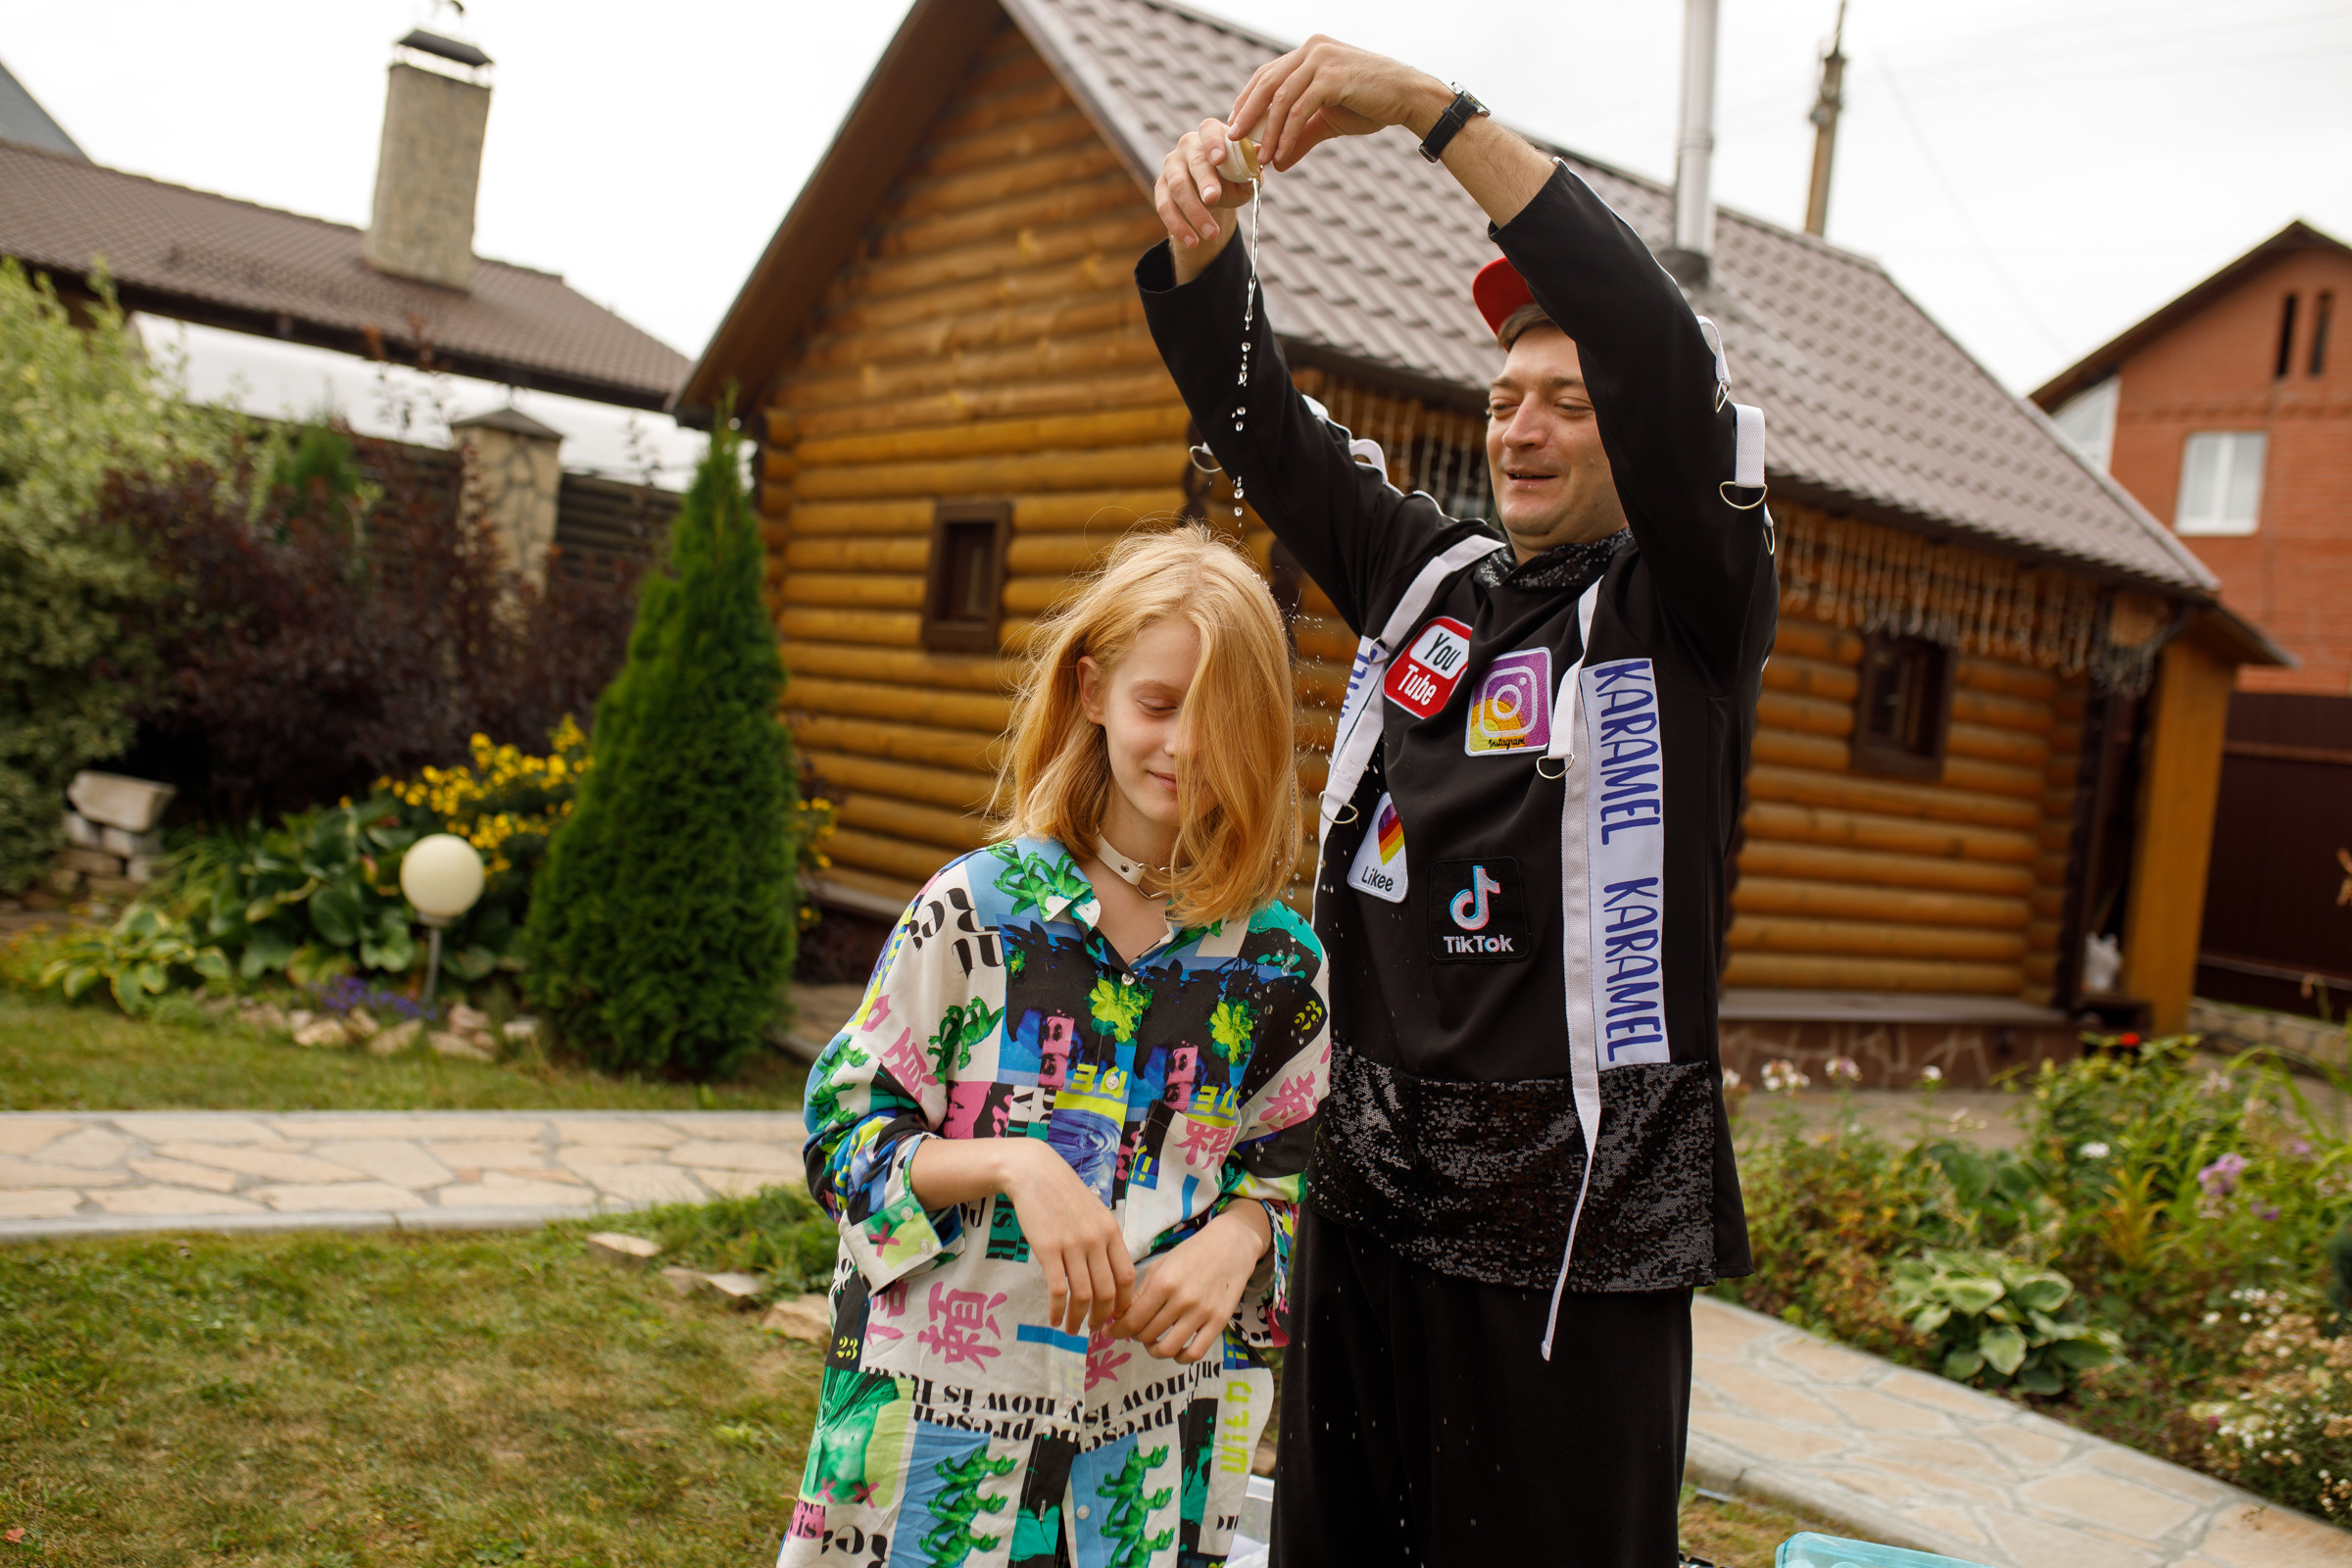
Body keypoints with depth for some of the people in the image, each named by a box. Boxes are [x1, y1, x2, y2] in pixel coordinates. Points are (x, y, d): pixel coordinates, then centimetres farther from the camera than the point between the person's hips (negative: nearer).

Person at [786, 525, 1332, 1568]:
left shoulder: (1279, 961, -1)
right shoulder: (977, 906, -7)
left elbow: (1291, 1169, 10)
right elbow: (842, 1138, -5)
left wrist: (1236, 1239, -12)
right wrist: (1012, 1164, -20)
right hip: (946, 1403, -1)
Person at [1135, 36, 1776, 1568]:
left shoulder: (1689, 604, -5)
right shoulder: (1429, 574, 11)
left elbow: (1663, 354, -22)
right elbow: (1261, 419, 9)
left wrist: (1434, 106, -25)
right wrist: (1202, 236, -11)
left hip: (1576, 1216, -5)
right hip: (1370, 1187, 6)